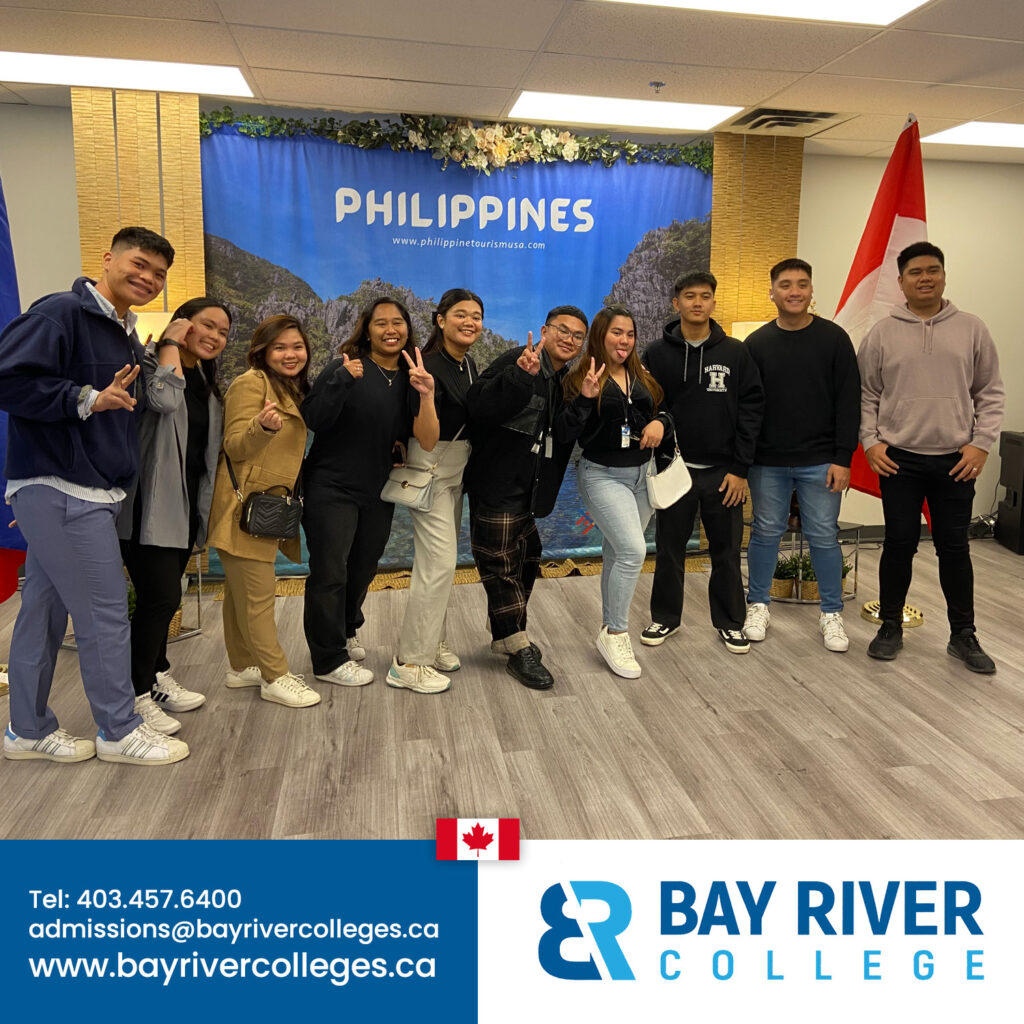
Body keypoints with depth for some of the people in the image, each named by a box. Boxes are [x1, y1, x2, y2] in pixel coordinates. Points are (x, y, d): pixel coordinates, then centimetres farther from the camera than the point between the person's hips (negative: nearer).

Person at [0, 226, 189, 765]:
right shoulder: (61, 313, -11)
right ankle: (119, 731, 11)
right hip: (59, 489, -10)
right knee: (104, 612, -3)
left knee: (45, 609, 15)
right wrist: (88, 399, -20)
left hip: (82, 493, 10)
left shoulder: (125, 335, 18)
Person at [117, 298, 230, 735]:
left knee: (163, 596, 15)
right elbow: (165, 400, -30)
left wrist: (205, 505, 19)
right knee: (161, 597, -11)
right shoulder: (150, 361, -8)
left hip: (185, 502, 8)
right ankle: (137, 697, 1)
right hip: (148, 502, -8)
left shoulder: (206, 381, 16)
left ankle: (158, 678, 27)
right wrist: (170, 345, -18)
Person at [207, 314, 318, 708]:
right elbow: (235, 447, -18)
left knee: (242, 592, 16)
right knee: (258, 596, -4)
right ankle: (275, 678, 1)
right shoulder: (251, 383, -10)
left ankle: (241, 667, 24)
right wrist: (263, 425, -36)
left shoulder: (292, 389, 17)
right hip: (246, 508, -9)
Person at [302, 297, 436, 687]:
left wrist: (427, 395, -17)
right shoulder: (345, 368, -10)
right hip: (332, 489, -5)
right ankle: (329, 660, 13)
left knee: (362, 569, 20)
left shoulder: (410, 377, 4)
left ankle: (343, 635, 44)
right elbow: (314, 420, -17)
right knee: (330, 573, -1)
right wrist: (342, 380, -30)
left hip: (379, 493, 6)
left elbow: (419, 439, -1)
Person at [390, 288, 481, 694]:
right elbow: (428, 440, -26)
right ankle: (408, 663, -1)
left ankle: (433, 642, 28)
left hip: (457, 469, 9)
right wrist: (424, 392, -40)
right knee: (438, 562, -11)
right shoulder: (429, 365, -21)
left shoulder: (468, 364, 6)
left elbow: (477, 417, 17)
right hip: (430, 468, -9)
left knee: (442, 559, 14)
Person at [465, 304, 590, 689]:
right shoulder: (516, 361, -13)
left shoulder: (567, 381, 11)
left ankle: (508, 635, 35)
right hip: (497, 487, -8)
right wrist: (521, 376, -37)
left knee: (525, 562, 18)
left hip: (528, 490, 9)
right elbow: (479, 406, -28)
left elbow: (565, 435, -1)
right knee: (502, 567, -1)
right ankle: (518, 649, 9)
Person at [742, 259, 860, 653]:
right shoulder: (756, 343, 3)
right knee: (766, 533, 9)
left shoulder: (834, 338, 0)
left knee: (824, 537, 4)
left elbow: (849, 402, -2)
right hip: (767, 463, 1)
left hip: (820, 462, -1)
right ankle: (758, 606, 23)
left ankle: (831, 613, 18)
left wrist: (843, 458, -8)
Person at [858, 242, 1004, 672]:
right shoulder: (881, 333, 2)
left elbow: (990, 393, 6)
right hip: (898, 459, -1)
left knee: (954, 548, 8)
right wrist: (870, 442, -5)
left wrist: (981, 443, -4)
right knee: (899, 544, 6)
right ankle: (890, 627, 21)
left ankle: (963, 636, 22)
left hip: (956, 461, 1)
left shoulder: (971, 329, 4)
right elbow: (866, 395, 5)